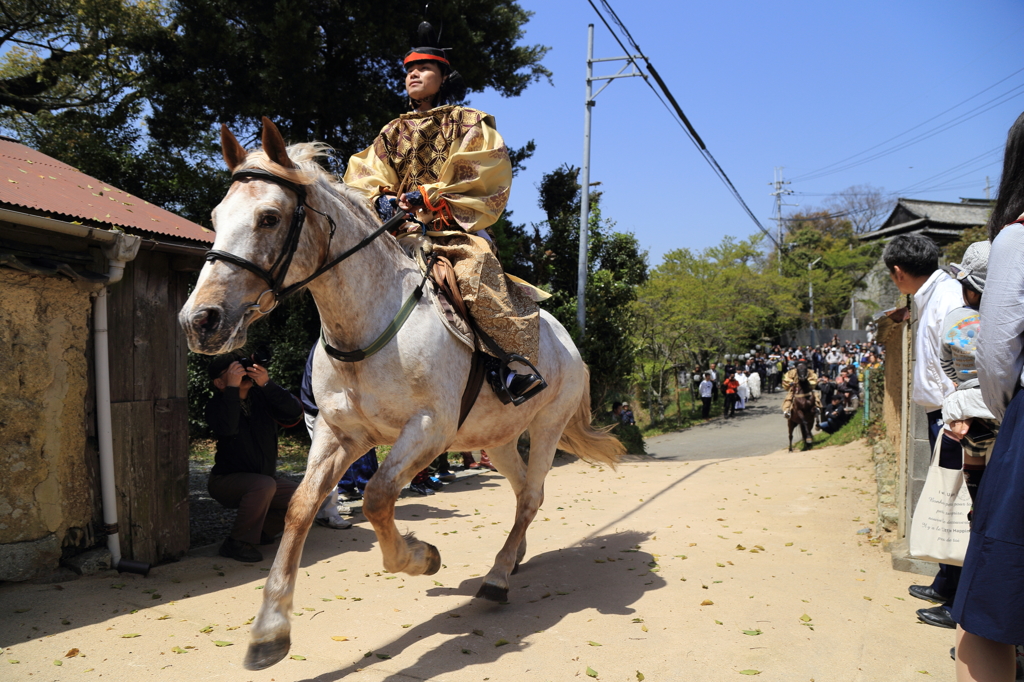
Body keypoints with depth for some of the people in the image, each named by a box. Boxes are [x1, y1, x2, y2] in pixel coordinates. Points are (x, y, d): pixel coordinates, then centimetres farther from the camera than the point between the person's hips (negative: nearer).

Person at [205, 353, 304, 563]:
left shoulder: (261, 396, -1)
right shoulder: (217, 405, -11)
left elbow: (294, 415, -19)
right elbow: (227, 428, -35)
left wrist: (267, 384, -27)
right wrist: (232, 387, -32)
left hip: (265, 478, 5)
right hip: (226, 480, -5)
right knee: (264, 485, -34)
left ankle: (261, 530, 8)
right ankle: (237, 542, -17)